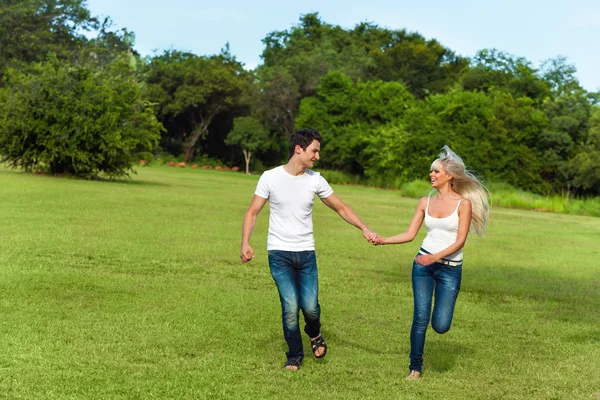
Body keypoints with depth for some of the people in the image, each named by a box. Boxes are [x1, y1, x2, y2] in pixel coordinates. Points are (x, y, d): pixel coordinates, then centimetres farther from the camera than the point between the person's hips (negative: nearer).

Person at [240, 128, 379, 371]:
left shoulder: (315, 180, 1)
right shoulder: (270, 178, -6)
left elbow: (341, 208, 8)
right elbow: (252, 213, -3)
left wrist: (364, 228, -6)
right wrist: (245, 244, -17)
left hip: (306, 253, 2)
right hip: (279, 253, -2)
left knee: (310, 306, -7)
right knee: (290, 307, -10)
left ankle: (314, 334, 29)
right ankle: (294, 356, 13)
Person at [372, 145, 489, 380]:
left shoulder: (463, 204, -7)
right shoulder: (425, 202, 6)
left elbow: (460, 241, -13)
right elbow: (410, 234, 6)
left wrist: (435, 257, -26)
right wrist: (383, 240, -8)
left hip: (450, 269, -3)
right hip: (423, 265, 3)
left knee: (440, 326, -6)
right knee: (420, 318, -3)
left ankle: (442, 310, 31)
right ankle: (415, 367, 12)